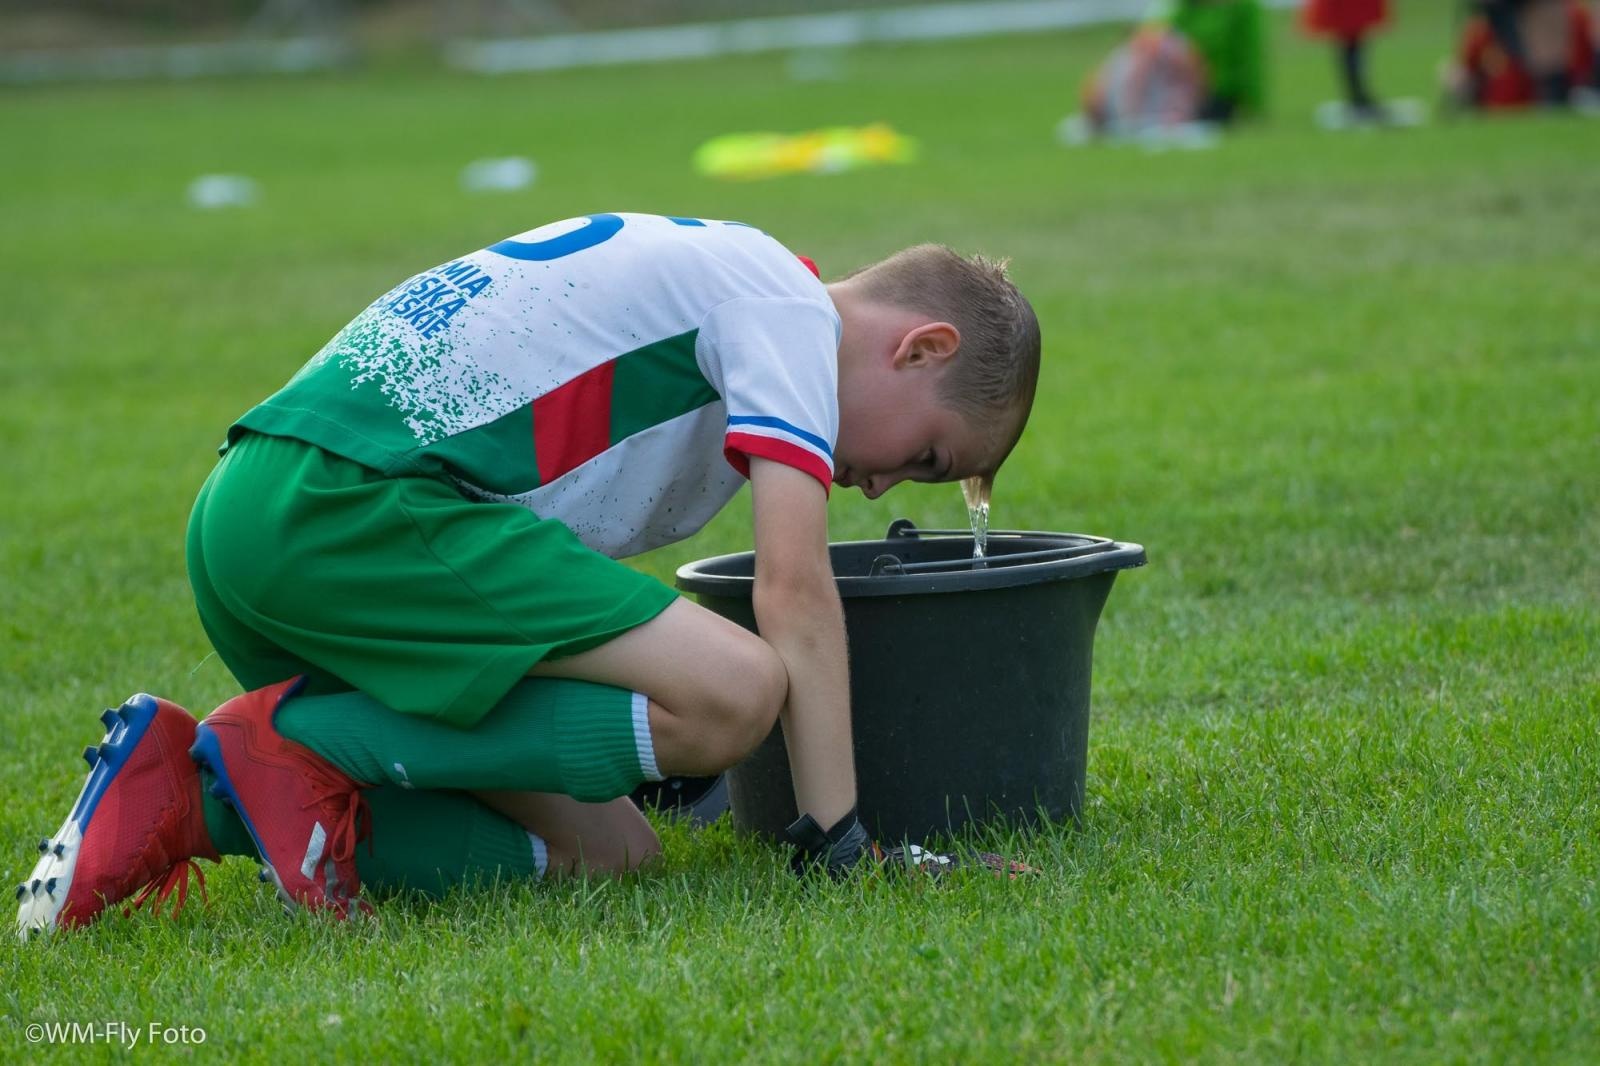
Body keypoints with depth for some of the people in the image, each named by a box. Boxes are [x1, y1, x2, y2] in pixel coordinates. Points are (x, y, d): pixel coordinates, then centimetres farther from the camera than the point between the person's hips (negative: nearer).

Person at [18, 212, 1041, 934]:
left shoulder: (703, 274, 30)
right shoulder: (786, 302, 1)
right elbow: (795, 589, -8)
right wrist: (839, 842, -6)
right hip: (347, 498, -10)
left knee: (604, 850, 0)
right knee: (734, 692, -21)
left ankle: (197, 795, -2)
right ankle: (303, 742, -15)